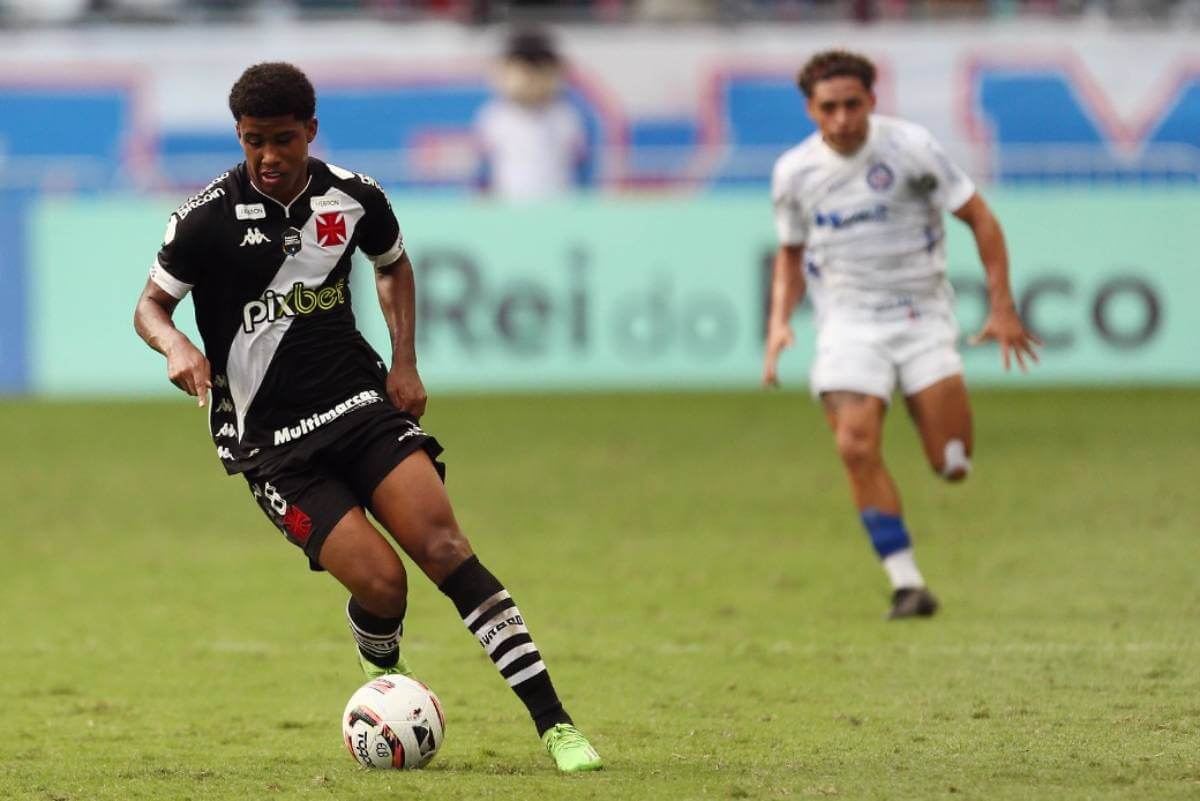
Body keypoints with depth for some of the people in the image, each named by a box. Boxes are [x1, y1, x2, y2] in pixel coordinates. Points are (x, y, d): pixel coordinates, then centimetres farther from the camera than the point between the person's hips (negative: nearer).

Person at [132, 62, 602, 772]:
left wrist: (405, 361, 10)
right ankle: (385, 677, 20)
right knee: (381, 584, -18)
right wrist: (177, 347, -20)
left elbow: (395, 265, 22)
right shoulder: (210, 218, -9)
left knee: (443, 546, -17)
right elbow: (151, 304, 2)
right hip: (270, 440, -3)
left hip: (358, 401, 3)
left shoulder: (354, 197, 1)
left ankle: (554, 724, -19)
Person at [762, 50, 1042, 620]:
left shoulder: (909, 147, -9)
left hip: (922, 316, -1)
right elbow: (791, 252, 17)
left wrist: (1002, 308, -8)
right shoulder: (794, 172, 0)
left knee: (953, 466, -8)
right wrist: (779, 322, 1)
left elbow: (980, 219, -3)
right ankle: (906, 583, -12)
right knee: (856, 448, -20)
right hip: (847, 323, 1)